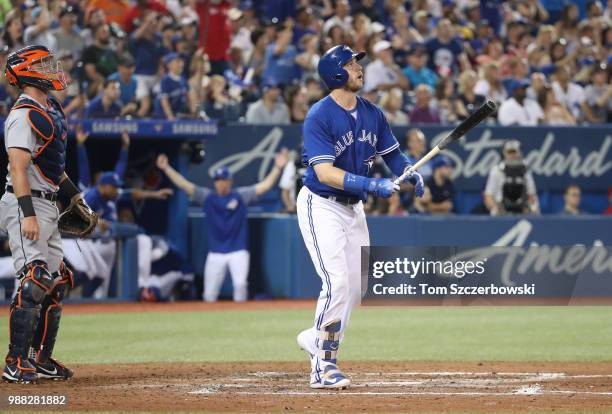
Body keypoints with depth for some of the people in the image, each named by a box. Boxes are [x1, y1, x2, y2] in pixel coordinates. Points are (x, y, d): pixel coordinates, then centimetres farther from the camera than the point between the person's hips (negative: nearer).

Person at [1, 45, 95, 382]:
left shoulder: (51, 108, 15)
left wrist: (72, 194, 23)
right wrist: (27, 214, -30)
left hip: (47, 205, 10)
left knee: (56, 283, 12)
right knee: (34, 281, -17)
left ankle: (41, 359, 19)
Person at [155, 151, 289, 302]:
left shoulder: (241, 196, 2)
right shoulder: (207, 197, 6)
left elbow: (265, 185, -5)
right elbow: (183, 184, 2)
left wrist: (278, 167, -16)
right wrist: (166, 168, -6)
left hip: (237, 252, -2)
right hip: (215, 253, 2)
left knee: (240, 284, -22)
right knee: (209, 295, 0)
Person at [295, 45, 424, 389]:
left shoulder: (372, 113, 3)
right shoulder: (319, 117, -19)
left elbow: (392, 153, 11)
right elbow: (325, 172, -27)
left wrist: (411, 173, -11)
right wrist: (373, 185, -36)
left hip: (354, 207, 7)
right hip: (322, 206, -7)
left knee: (357, 286, 9)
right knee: (338, 281, -16)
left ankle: (317, 338, 31)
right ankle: (324, 367, -8)